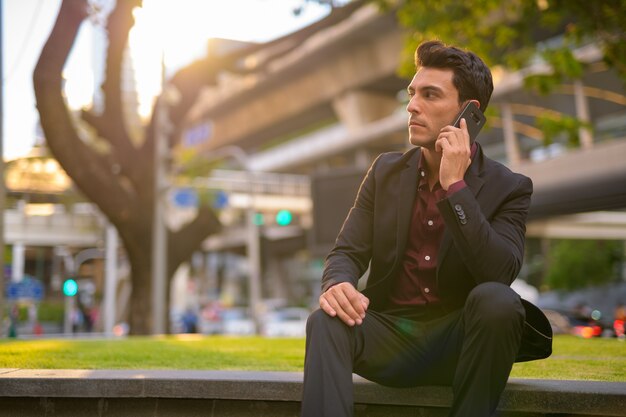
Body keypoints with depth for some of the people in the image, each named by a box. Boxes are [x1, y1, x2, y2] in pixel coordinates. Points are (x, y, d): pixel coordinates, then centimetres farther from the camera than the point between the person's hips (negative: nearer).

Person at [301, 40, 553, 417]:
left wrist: (455, 185, -20)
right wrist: (338, 285, -21)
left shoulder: (508, 188, -2)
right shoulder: (386, 171, 10)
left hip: (458, 341, -2)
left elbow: (500, 275, -17)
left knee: (496, 301, -33)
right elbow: (347, 252, 4)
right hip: (390, 338, 2)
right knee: (327, 321, -28)